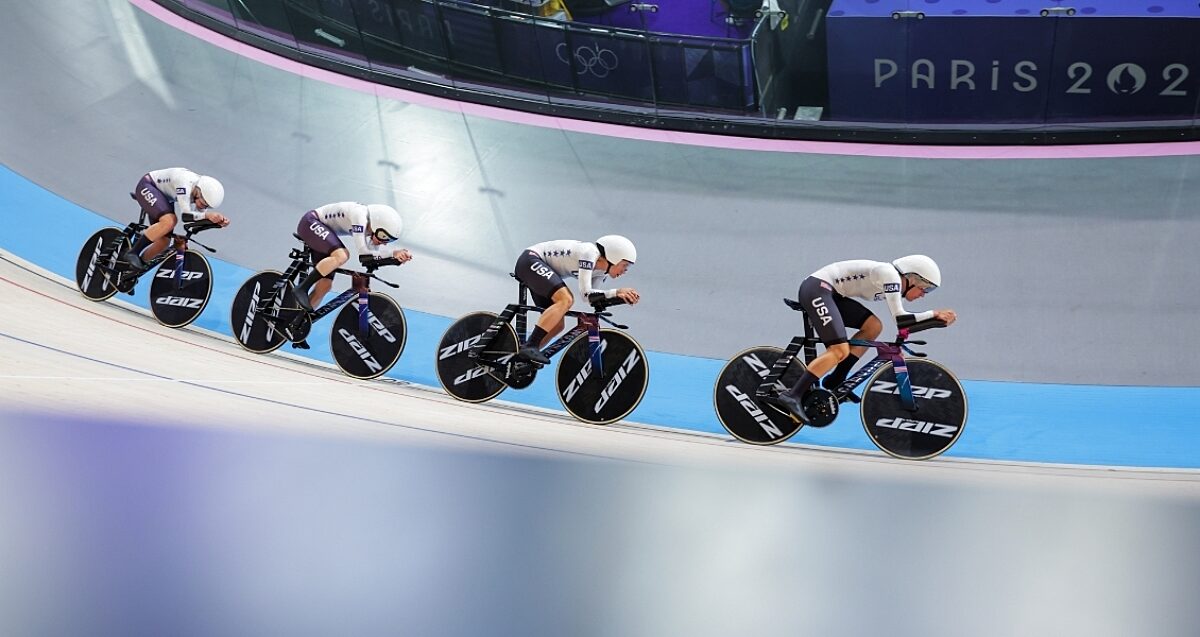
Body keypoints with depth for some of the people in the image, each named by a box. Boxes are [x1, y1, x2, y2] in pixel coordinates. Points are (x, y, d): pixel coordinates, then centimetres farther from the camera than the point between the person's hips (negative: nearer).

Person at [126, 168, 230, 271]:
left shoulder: (206, 191, -15)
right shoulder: (185, 183, -37)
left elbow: (199, 217, -12)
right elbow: (185, 215, -43)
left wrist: (218, 220, -29)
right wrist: (207, 215, -54)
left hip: (165, 198, 8)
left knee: (162, 242, -5)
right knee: (169, 221, -33)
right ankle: (132, 253, -21)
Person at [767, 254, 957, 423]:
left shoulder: (894, 284, 17)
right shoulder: (890, 275, -13)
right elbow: (899, 319, -18)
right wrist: (934, 314, -13)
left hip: (829, 293, 10)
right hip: (817, 288, -10)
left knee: (874, 326, 6)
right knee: (840, 351, -20)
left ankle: (834, 382, 5)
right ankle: (792, 396, -26)